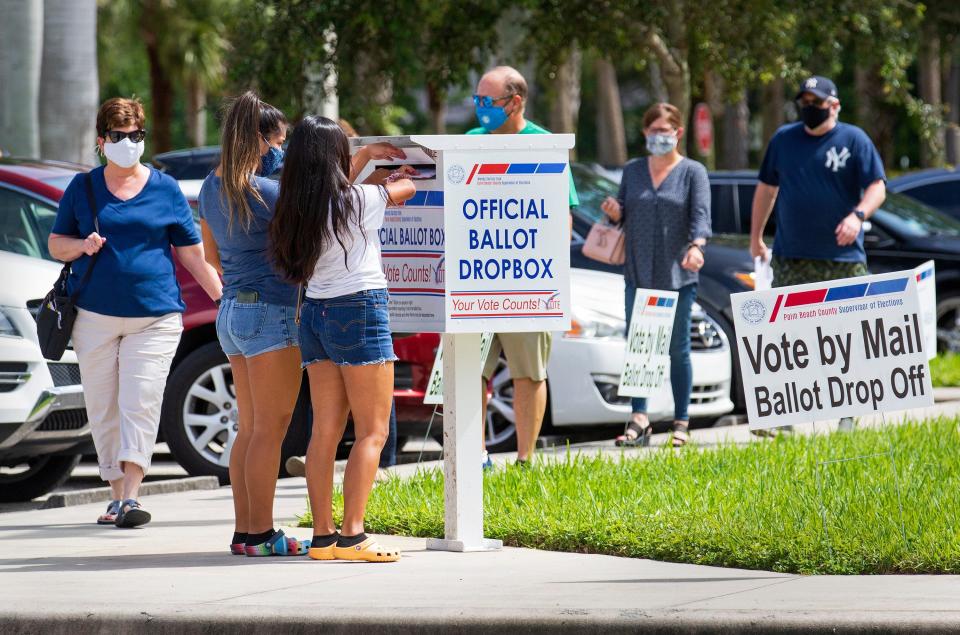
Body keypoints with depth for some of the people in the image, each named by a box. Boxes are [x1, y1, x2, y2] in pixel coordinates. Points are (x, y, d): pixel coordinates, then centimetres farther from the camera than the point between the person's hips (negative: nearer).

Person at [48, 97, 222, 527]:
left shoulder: (165, 190, 6)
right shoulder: (83, 188, 8)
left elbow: (193, 254, 9)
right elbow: (56, 245, 13)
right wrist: (82, 245, -9)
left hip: (155, 317, -2)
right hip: (95, 315, 2)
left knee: (140, 405, -12)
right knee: (102, 410, 5)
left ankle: (132, 496, -16)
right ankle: (117, 497, 14)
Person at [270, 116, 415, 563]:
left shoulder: (296, 208, 5)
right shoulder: (358, 200, -11)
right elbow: (406, 189, 8)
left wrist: (367, 154, 37)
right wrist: (394, 178, 30)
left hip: (315, 313, 7)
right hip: (358, 310, -7)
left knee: (325, 430, 7)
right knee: (373, 431, -4)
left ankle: (323, 535, 5)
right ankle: (351, 537, -12)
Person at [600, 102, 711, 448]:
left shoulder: (693, 172, 1)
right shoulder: (632, 170, 13)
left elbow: (701, 214, -11)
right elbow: (623, 214, 19)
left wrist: (697, 245, -30)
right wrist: (615, 212, -6)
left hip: (677, 275, -3)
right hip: (638, 274, 3)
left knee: (678, 349, 2)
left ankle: (681, 424, 8)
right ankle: (639, 419, -4)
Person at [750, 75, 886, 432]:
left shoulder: (854, 140, 1)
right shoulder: (783, 139, 12)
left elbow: (877, 187, -5)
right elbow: (766, 188, 21)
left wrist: (858, 215, -24)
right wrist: (756, 238, 19)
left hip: (843, 259, -3)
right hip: (790, 260, 3)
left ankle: (847, 414, 7)